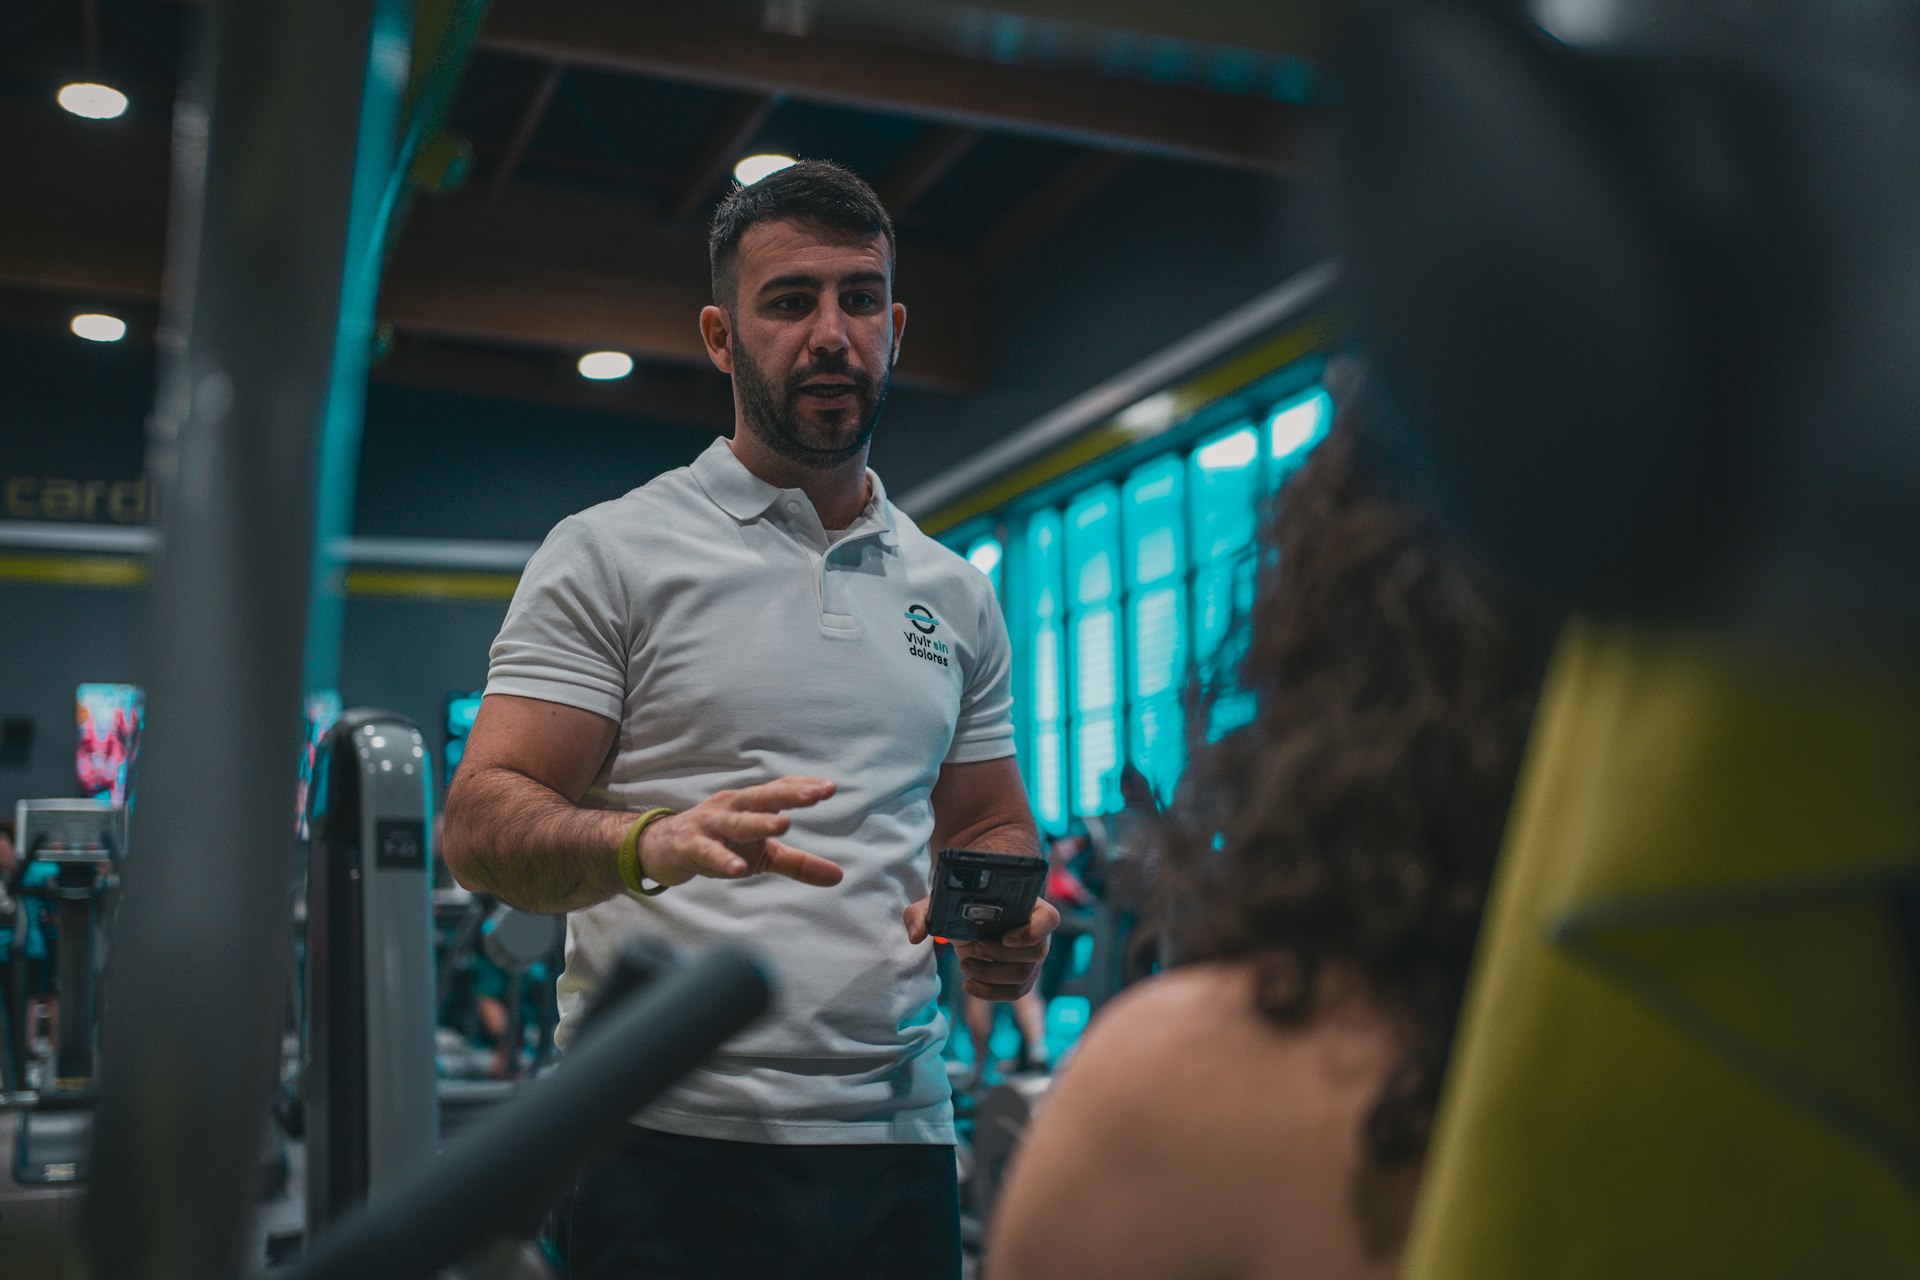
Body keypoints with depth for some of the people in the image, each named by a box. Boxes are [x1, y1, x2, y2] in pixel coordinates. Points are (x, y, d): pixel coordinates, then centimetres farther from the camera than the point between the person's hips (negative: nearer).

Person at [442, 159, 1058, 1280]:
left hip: (898, 1134, 5)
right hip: (674, 1136, -4)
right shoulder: (612, 553, -2)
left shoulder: (956, 594, 12)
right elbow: (482, 825, -9)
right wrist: (653, 841, -30)